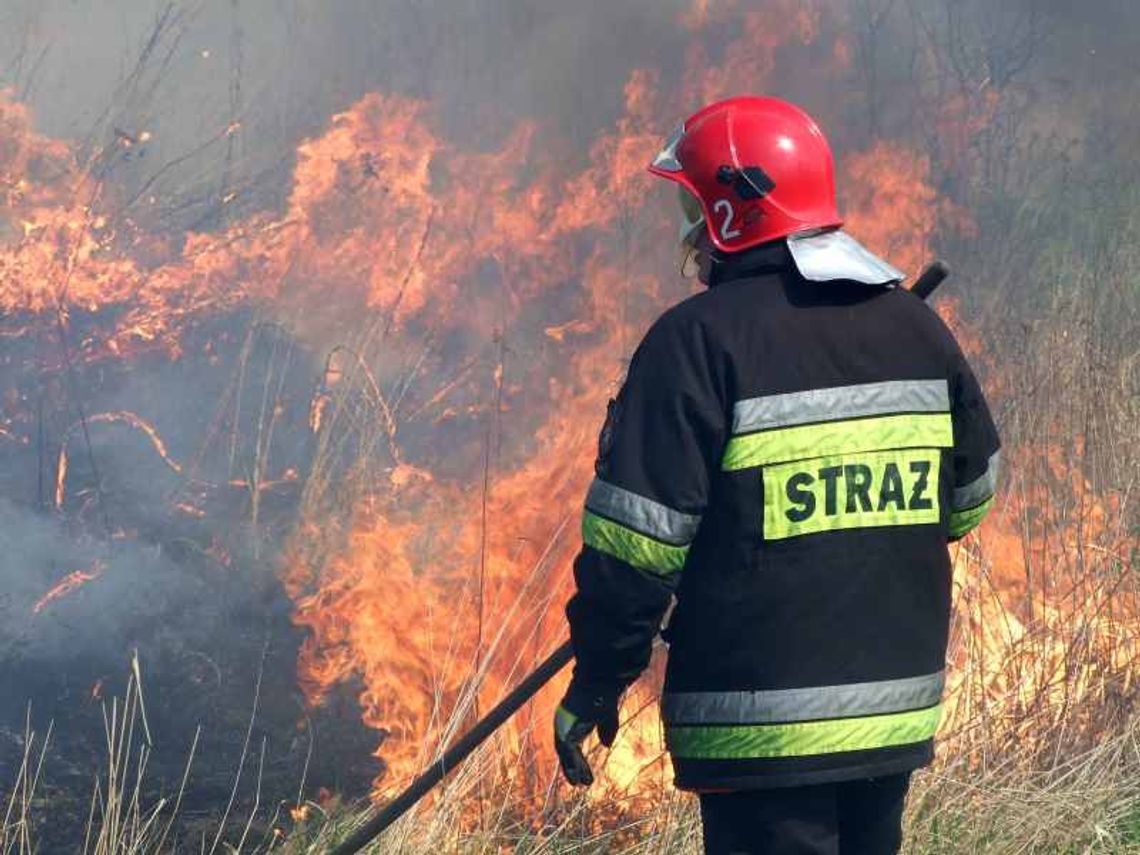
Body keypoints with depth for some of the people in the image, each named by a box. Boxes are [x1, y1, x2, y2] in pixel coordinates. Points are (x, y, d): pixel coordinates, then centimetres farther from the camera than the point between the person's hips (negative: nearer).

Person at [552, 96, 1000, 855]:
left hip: (761, 728, -7)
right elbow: (968, 496, 17)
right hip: (899, 708, 7)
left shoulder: (702, 339, -13)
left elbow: (637, 537, -14)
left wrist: (597, 684, -5)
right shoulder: (916, 325, 8)